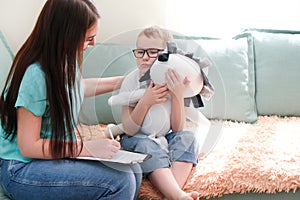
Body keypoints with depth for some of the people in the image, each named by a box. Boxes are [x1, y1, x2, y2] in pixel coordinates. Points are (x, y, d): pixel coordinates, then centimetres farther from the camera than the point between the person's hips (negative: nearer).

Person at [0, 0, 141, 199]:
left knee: (133, 171, -7)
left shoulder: (66, 59, -2)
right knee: (120, 182, -23)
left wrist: (123, 81, 19)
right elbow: (28, 146, -22)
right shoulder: (36, 75, -26)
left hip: (59, 152, 8)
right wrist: (87, 148, -21)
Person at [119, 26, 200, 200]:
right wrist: (145, 102, -33)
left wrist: (178, 96, -31)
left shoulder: (175, 80, -12)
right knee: (146, 145, -33)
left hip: (165, 136, 2)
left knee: (188, 137, -26)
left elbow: (177, 129, -16)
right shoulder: (131, 81, -14)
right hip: (137, 138, -2)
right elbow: (129, 130, -17)